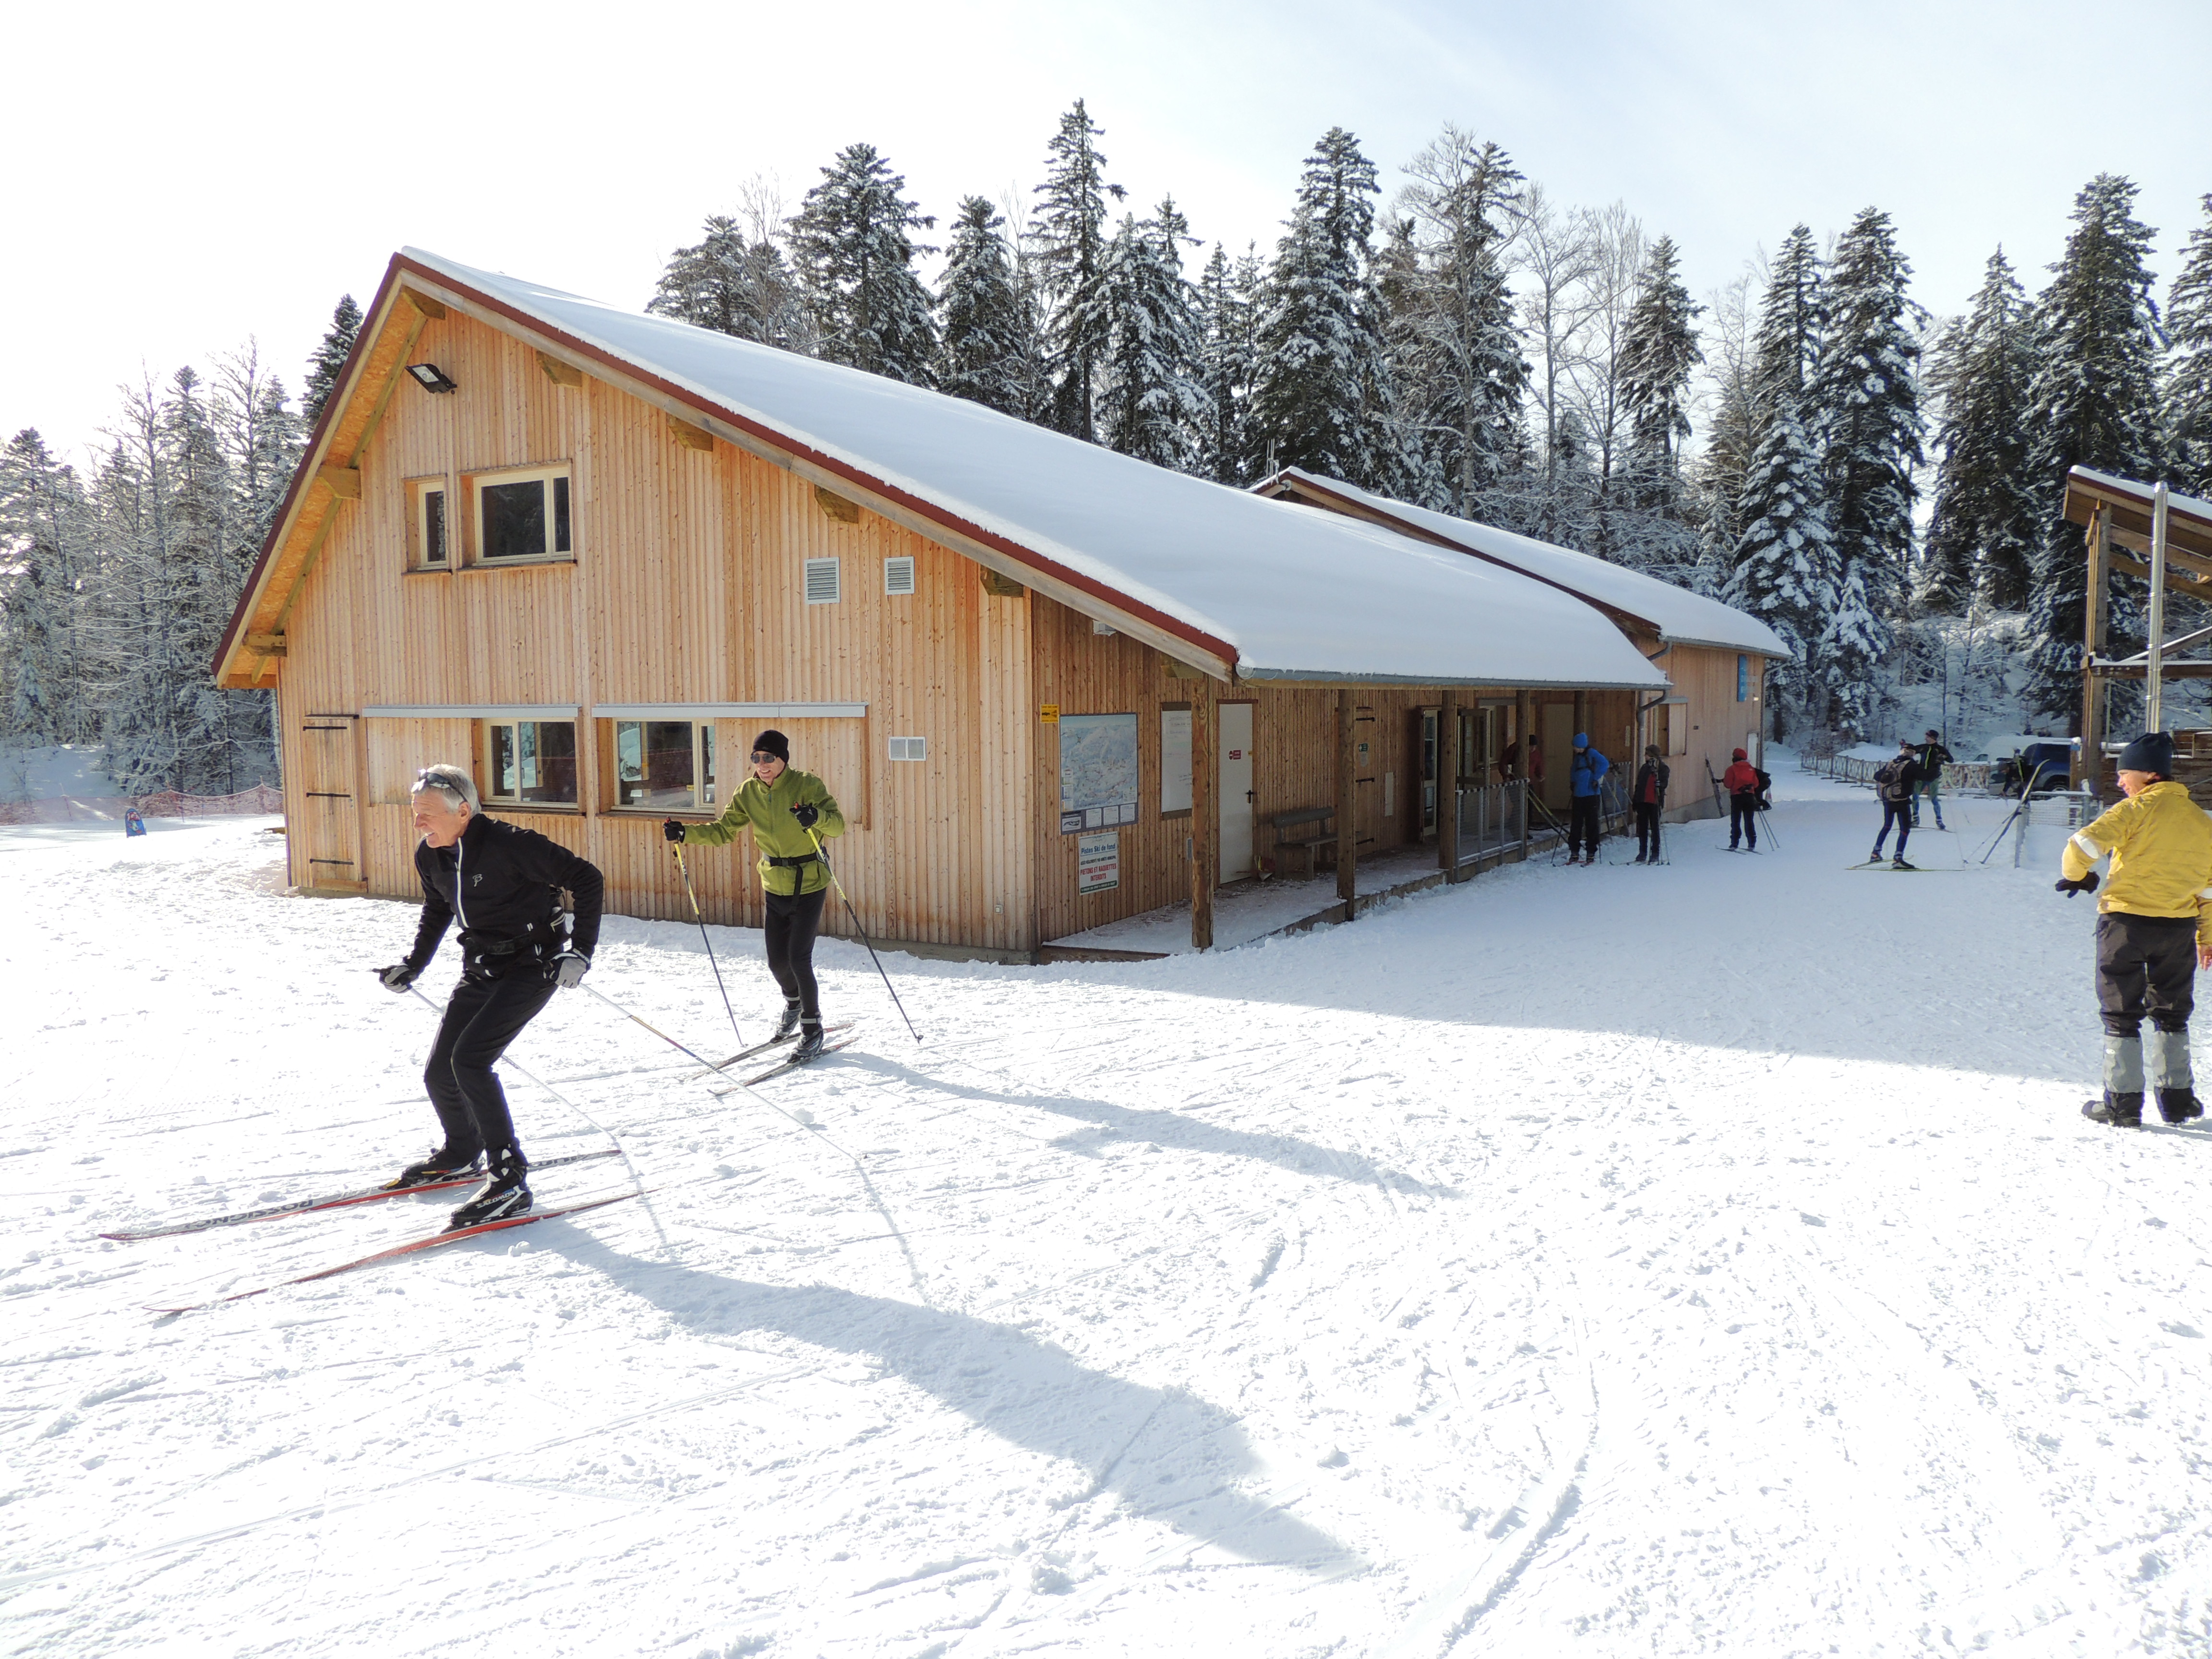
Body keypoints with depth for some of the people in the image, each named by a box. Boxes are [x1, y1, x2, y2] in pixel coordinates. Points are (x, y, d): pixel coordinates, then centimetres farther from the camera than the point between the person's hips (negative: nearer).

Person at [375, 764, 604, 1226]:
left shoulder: (509, 844, -23)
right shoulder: (431, 857, 0)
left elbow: (587, 879, -19)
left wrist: (580, 950, -24)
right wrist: (412, 966, 15)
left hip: (532, 966, -8)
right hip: (480, 970, 8)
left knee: (469, 1059, -22)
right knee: (438, 1072, 7)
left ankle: (509, 1177, -15)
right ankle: (461, 1152, 38)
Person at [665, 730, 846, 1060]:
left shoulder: (807, 785, -15)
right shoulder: (749, 792, -1)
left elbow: (838, 824, -19)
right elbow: (723, 830, 2)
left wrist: (816, 816, -40)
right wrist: (686, 833, -14)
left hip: (809, 884, -5)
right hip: (775, 886, 5)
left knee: (798, 958, -10)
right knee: (777, 961, 9)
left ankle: (812, 1028, 7)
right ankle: (794, 1002, 41)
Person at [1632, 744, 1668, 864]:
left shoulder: (1663, 768, -1)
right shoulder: (1644, 768, 15)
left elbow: (1664, 784, -10)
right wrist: (1635, 801, 17)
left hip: (1654, 802, -5)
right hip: (1643, 801, 5)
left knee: (1655, 828, 1)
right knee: (1642, 828, 6)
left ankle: (1655, 854, 7)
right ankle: (1642, 853, 14)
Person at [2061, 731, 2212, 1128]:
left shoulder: (2136, 810, -9)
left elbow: (2085, 843, -22)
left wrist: (2074, 875, -1)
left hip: (2126, 920, -5)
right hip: (2179, 927, 5)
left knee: (2122, 1015, 4)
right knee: (2172, 1015, 19)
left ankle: (2123, 1102, 5)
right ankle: (2176, 1098, 22)